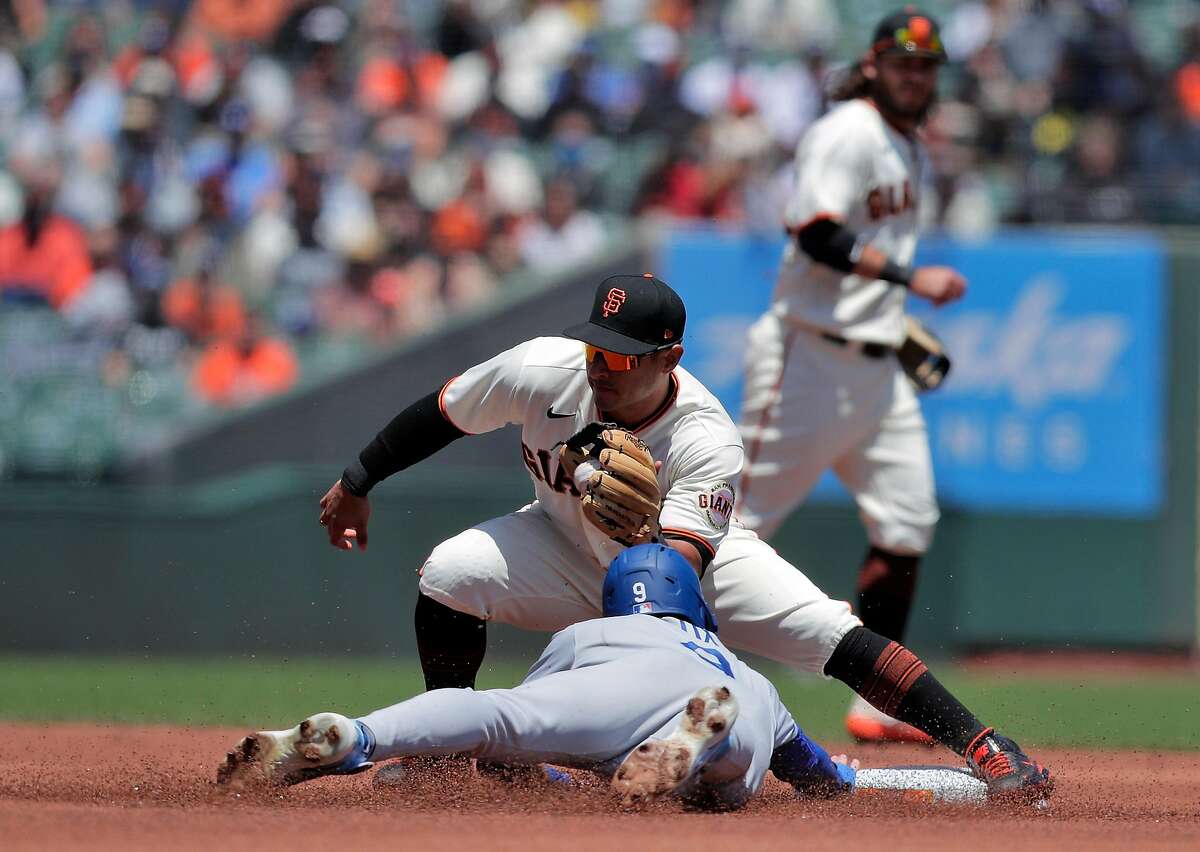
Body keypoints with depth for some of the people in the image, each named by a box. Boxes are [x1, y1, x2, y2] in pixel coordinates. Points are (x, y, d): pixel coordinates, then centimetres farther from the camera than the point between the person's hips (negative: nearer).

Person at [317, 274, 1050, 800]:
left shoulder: (708, 442, -34)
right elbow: (442, 413, -10)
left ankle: (986, 750, -18)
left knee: (833, 636, -22)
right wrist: (358, 483, -2)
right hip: (574, 555, 3)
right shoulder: (543, 371, -28)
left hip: (690, 555, -3)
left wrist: (636, 531, -61)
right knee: (448, 576, -24)